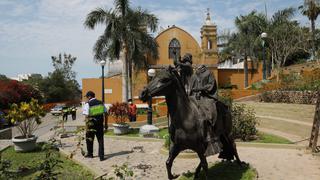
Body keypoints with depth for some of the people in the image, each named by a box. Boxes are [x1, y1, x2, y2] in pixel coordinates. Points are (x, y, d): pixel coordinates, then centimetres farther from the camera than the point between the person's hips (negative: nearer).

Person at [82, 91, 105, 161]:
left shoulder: (87, 104, -8)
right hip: (100, 124, 3)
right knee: (100, 140, 9)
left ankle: (90, 154, 31)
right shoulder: (101, 103, 5)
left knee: (89, 139, 17)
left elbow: (87, 116, -14)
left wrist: (87, 126, -9)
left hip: (91, 124, -3)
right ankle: (101, 156, 4)